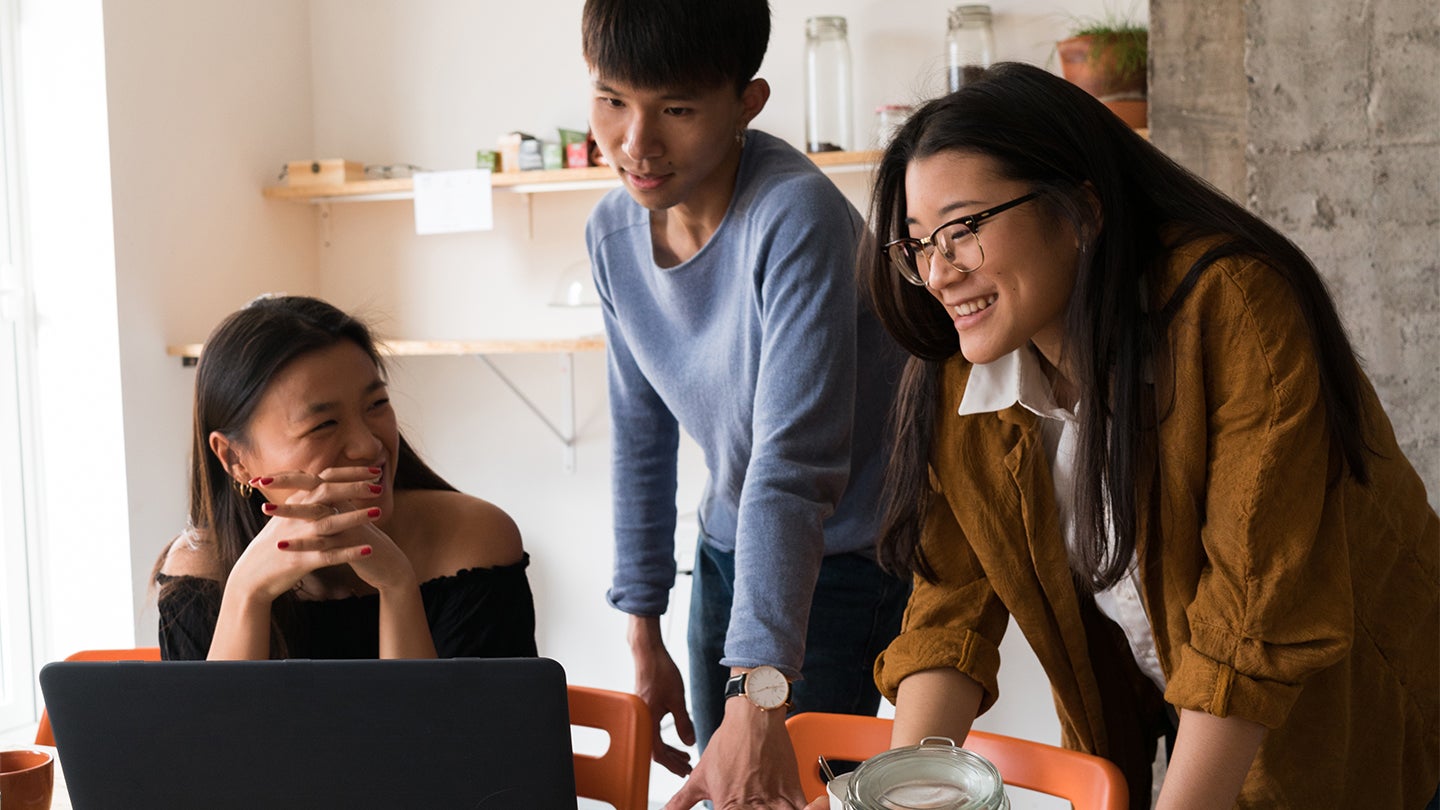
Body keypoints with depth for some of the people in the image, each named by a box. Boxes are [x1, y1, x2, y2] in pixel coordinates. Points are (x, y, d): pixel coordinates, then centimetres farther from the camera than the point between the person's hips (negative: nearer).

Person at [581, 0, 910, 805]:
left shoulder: (796, 215, -29)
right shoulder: (613, 232, -7)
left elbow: (793, 466, -35)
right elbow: (642, 438, 3)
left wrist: (758, 692, -42)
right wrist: (644, 635, 6)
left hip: (855, 551, -6)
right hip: (733, 548, 6)